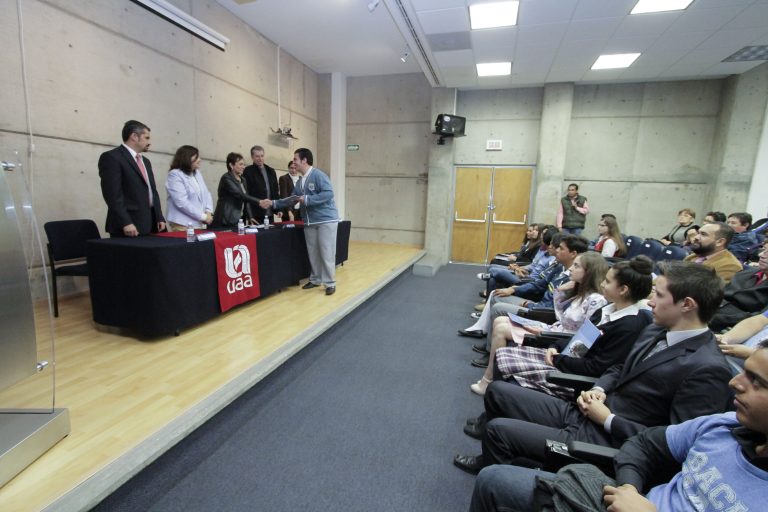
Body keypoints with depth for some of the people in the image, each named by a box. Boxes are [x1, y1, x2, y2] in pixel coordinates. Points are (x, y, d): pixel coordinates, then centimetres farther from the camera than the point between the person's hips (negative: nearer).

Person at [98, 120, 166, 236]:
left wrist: (159, 218, 10)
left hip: (150, 225, 7)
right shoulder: (111, 157, -5)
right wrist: (125, 223, -20)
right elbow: (113, 194, -14)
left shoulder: (145, 161, 21)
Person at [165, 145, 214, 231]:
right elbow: (182, 202, -18)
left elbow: (206, 194, 12)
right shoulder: (175, 175, -8)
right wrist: (203, 216, -18)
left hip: (199, 223, 7)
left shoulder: (197, 173, 14)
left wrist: (208, 212, -5)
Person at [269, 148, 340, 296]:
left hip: (326, 220, -8)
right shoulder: (300, 181, 14)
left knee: (326, 253, -5)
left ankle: (330, 283, 4)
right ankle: (315, 279, 24)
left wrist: (307, 199, -22)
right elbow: (292, 199, 19)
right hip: (309, 222, 8)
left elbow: (328, 193, -21)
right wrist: (273, 203, 13)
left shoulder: (318, 175, -11)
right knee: (313, 253, 11)